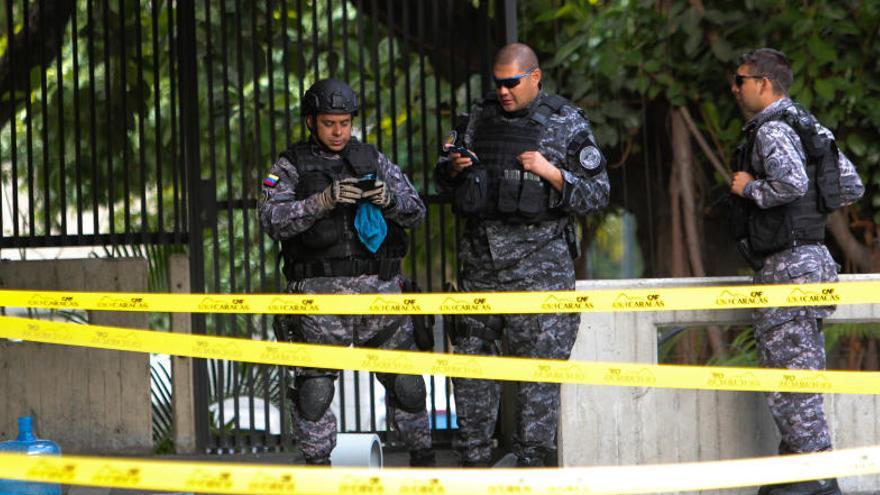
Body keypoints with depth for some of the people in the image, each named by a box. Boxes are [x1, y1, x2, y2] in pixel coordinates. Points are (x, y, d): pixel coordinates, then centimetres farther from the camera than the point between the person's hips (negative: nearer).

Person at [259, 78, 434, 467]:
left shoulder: (374, 161, 14)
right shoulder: (290, 167, 6)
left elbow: (415, 210, 8)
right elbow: (273, 220, -10)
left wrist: (388, 198, -14)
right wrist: (324, 200, -22)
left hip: (379, 289, 2)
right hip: (320, 292, -2)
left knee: (404, 382, 4)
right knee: (314, 387, -5)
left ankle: (422, 458, 16)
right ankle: (317, 465, 5)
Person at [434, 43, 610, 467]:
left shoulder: (568, 124, -1)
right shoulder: (480, 117, 11)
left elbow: (597, 194, -3)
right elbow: (446, 182, 20)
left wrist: (551, 172, -16)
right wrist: (453, 168, -2)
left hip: (538, 260, -5)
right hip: (481, 255, 5)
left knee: (538, 362, -5)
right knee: (470, 354, 8)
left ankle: (533, 461, 0)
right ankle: (473, 457, 17)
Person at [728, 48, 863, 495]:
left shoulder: (772, 129, -12)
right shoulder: (807, 126, 17)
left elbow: (793, 183, -30)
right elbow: (851, 187, 17)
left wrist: (750, 188, -14)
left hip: (786, 265, -10)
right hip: (811, 256, 10)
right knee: (803, 376, 13)